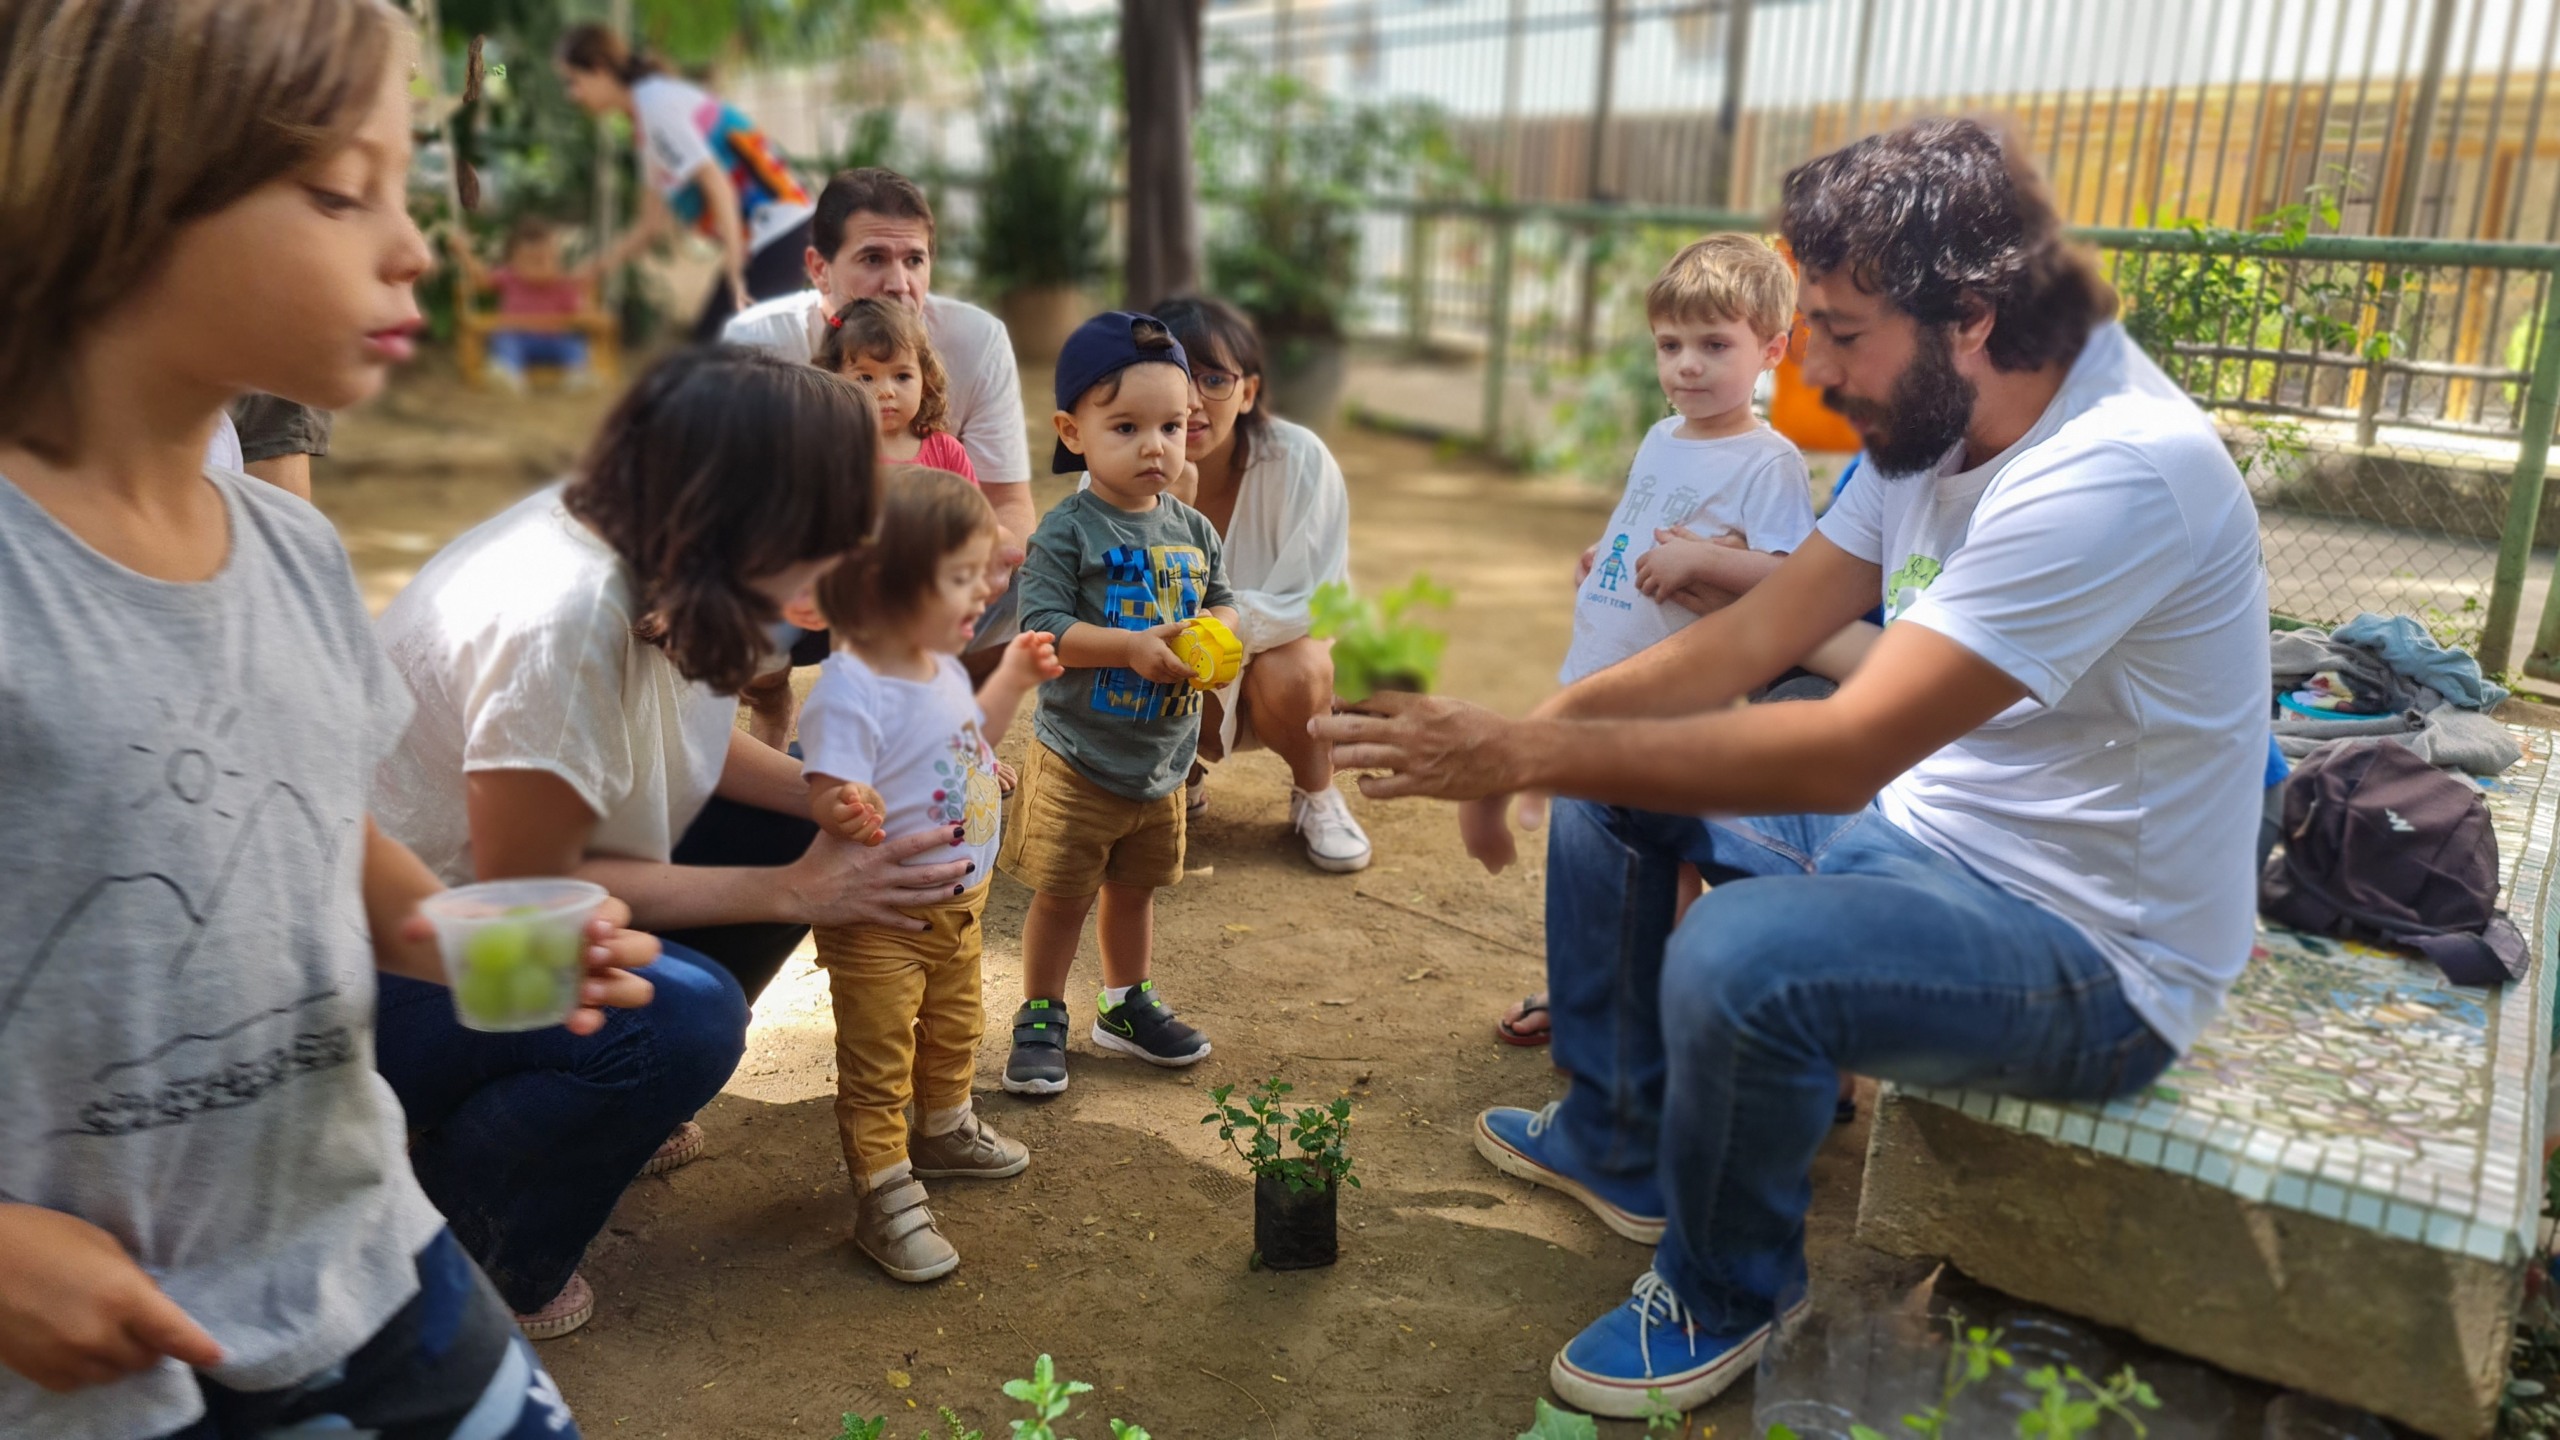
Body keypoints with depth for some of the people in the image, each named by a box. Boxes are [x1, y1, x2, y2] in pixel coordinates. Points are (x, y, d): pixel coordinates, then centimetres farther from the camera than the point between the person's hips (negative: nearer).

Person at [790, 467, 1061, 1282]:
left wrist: (1014, 679, 13)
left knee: (955, 1029, 28)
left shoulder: (941, 666, 2)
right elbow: (826, 794, -32)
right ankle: (886, 1198, 16)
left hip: (959, 902, 9)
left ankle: (945, 1130, 51)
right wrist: (847, 812, -53)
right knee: (878, 1064, 4)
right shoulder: (849, 691, -28)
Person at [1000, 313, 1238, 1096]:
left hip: (1162, 758, 5)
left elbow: (1220, 601, 11)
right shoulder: (1067, 532, -15)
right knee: (1061, 895, 6)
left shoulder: (1192, 529, 2)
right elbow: (1041, 629, -20)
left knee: (1135, 888, 21)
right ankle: (1040, 1019, 24)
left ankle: (1127, 1004, 39)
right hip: (1077, 760, -5)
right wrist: (1134, 647, -28)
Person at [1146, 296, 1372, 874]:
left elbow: (1306, 604, -22)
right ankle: (1184, 778, 12)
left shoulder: (1299, 461, -25)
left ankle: (1316, 796, -1)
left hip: (1280, 649, -2)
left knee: (1290, 671, -34)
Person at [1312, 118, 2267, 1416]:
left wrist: (1528, 753, -34)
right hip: (1921, 827, 9)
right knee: (1609, 798, 8)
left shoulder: (2117, 471, -30)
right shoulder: (1933, 422, -2)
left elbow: (1847, 750, -36)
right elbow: (1760, 635, 0)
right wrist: (1545, 727, -14)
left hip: (2092, 953, -9)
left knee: (1735, 958, -33)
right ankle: (1619, 1139, 24)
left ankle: (1721, 1301, -1)